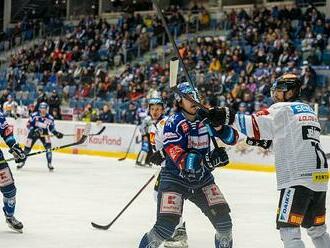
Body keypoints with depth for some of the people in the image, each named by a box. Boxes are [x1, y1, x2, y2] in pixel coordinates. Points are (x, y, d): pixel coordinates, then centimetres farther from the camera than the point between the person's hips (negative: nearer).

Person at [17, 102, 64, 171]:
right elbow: (29, 124, -12)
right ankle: (22, 161, 23)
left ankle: (49, 163, -5)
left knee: (48, 146, -16)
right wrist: (33, 130, -27)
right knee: (27, 147, 0)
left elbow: (52, 128, 1)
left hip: (44, 133, 1)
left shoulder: (50, 118, -12)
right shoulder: (34, 115, -19)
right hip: (34, 132, -1)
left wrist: (57, 133, -13)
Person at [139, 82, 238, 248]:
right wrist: (207, 161, -38)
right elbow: (178, 157, -27)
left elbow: (232, 138, 0)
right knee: (167, 223, -16)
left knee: (221, 215, -3)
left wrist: (220, 126, -21)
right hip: (175, 178, -5)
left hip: (202, 178, 5)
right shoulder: (173, 123, -17)